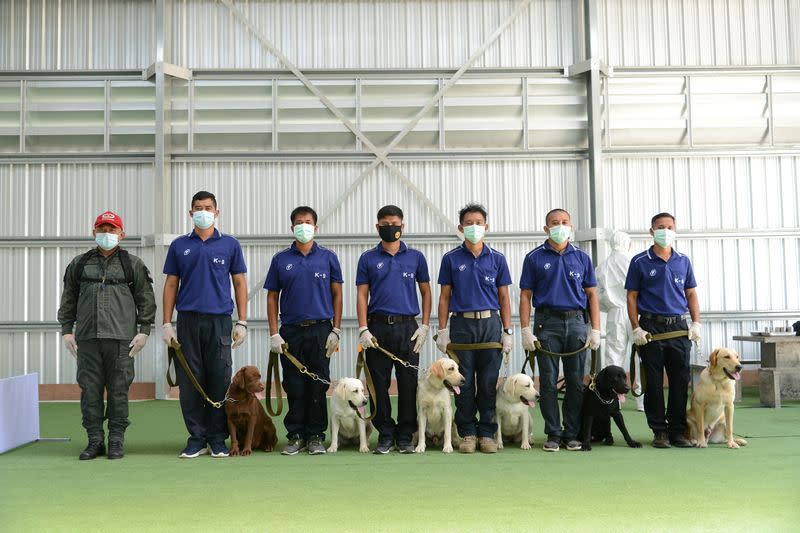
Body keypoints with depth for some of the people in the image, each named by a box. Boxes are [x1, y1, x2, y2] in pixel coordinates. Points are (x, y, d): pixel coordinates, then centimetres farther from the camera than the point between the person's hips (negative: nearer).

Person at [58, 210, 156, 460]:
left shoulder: (133, 264, 8)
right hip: (87, 338, 2)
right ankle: (95, 440, 11)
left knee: (119, 389, 0)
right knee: (90, 389, 2)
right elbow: (68, 299, 17)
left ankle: (116, 440, 9)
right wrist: (67, 330, 9)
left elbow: (146, 299, 6)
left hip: (121, 337, -2)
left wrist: (144, 330, -1)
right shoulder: (79, 264, 14)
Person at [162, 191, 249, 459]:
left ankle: (217, 439, 11)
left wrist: (242, 322, 0)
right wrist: (167, 323, 2)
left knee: (219, 381, 0)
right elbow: (171, 285, 9)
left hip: (219, 321, -1)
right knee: (189, 382, 2)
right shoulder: (179, 246, 9)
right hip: (187, 321, 1)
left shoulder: (230, 245, 6)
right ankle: (196, 439, 12)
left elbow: (239, 283, 7)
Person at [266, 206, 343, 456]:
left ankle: (316, 436, 12)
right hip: (290, 331, 1)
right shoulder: (280, 259, 7)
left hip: (320, 330, -1)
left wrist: (336, 330, -2)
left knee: (319, 386, 2)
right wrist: (274, 334, -1)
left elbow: (337, 294, 6)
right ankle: (295, 436, 14)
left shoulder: (328, 257, 5)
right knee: (294, 387, 4)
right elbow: (272, 297, 7)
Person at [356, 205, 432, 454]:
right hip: (378, 327, 0)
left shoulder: (415, 257, 8)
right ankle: (385, 435, 13)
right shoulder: (368, 258, 7)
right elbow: (362, 296, 4)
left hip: (407, 327, 0)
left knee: (408, 384, 2)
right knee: (379, 384, 2)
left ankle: (405, 437, 12)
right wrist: (363, 329, -6)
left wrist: (425, 326, 1)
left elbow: (426, 292, 11)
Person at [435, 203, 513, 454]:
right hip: (461, 324, 0)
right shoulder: (451, 259, 5)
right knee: (464, 382, 2)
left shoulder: (497, 259, 7)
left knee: (489, 382, 2)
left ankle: (487, 433, 11)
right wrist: (442, 331, -1)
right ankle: (467, 433, 11)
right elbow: (444, 297, 6)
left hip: (490, 323, 1)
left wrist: (508, 331, 2)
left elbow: (504, 297, 8)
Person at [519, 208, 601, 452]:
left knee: (576, 382, 3)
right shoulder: (534, 258, 5)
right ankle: (553, 434, 8)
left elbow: (591, 295, 11)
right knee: (548, 382, 0)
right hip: (547, 324, -2)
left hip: (576, 323, 2)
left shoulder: (581, 258, 11)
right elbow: (525, 296, 3)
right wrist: (526, 330, -6)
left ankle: (571, 434, 12)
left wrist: (596, 329, 3)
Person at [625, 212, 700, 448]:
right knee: (654, 382, 0)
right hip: (651, 328, -3)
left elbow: (691, 294, 14)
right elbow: (632, 297, 1)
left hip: (679, 327, 3)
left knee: (680, 381, 3)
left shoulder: (683, 261, 11)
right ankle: (659, 431, 9)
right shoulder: (640, 262, 2)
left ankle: (677, 430, 12)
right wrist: (636, 329, -8)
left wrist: (696, 324, 2)